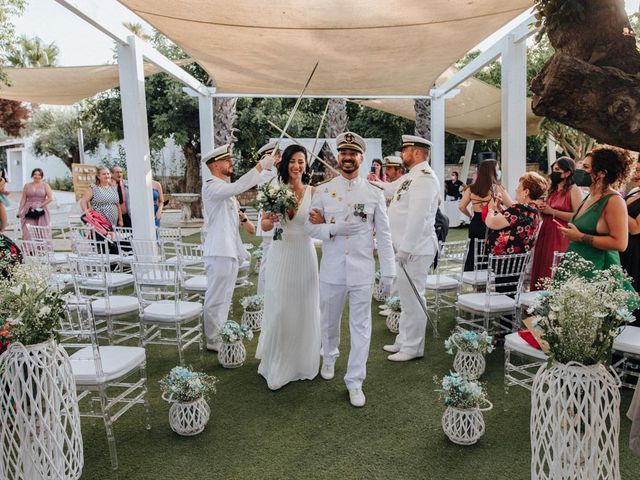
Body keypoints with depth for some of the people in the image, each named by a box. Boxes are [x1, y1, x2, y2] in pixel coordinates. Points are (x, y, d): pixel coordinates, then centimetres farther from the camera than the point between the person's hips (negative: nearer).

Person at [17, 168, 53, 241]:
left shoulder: (45, 185, 4)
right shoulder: (27, 186, 10)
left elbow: (50, 198, -5)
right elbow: (23, 199, 11)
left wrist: (40, 206, -11)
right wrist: (19, 211, 5)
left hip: (41, 212, -1)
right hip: (29, 212, 1)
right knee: (28, 231, -7)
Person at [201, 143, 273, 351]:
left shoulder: (226, 189, 17)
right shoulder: (211, 187, -14)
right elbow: (239, 187, -32)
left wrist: (241, 249, 22)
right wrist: (262, 164, -30)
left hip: (230, 251, 10)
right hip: (219, 252, -10)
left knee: (225, 298, 17)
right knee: (215, 299, 0)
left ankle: (221, 337, 28)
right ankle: (213, 341, 11)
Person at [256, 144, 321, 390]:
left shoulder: (313, 192, 0)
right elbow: (264, 226, 2)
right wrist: (271, 219, -20)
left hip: (304, 255, 1)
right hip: (280, 256, 0)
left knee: (304, 309, 9)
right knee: (278, 310, 2)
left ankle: (303, 363, 29)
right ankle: (277, 365, 20)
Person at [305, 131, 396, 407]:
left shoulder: (374, 194, 0)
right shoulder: (323, 191, 2)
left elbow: (384, 236, 1)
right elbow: (309, 226, 1)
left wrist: (388, 271, -1)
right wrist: (334, 229, -17)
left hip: (362, 272, -1)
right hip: (331, 270, 1)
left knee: (361, 327, 3)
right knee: (329, 321, 18)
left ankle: (355, 381, 17)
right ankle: (329, 357, 46)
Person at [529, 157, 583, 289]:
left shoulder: (574, 190, -5)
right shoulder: (552, 190, 18)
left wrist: (553, 211, -13)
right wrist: (542, 208, 6)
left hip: (562, 238, -7)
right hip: (546, 235, 7)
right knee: (542, 272, 6)